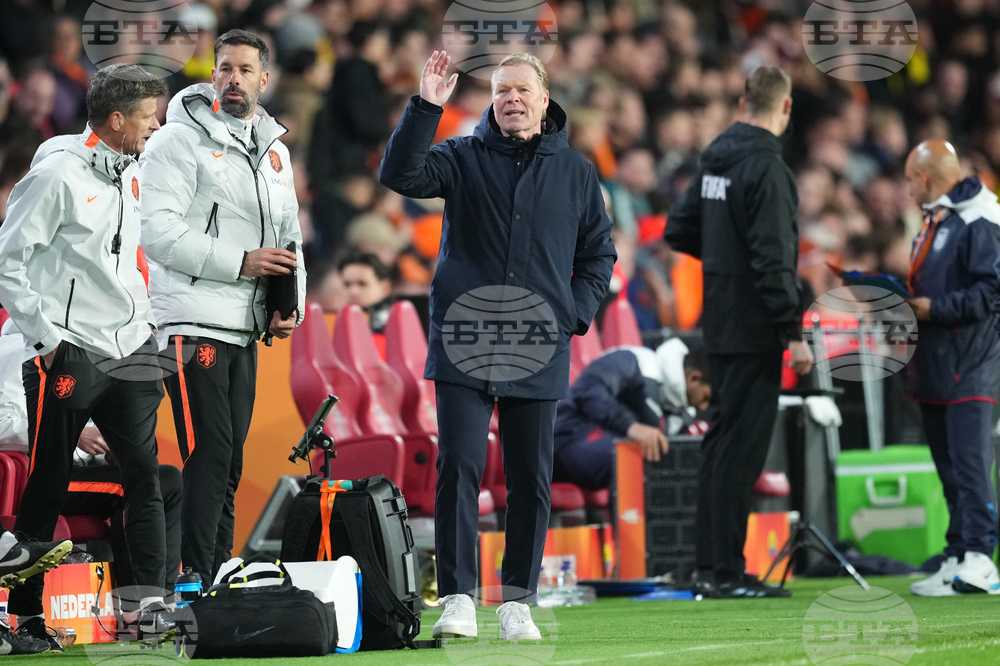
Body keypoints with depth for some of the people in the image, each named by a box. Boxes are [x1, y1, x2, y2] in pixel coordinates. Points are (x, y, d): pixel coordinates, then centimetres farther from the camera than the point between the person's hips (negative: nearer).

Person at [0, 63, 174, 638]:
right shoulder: (59, 173, -12)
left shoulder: (132, 172, 11)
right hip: (69, 353, -6)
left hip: (130, 351, 6)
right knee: (48, 486, 1)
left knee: (145, 471, -3)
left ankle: (153, 604, -4)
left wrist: (146, 318, 15)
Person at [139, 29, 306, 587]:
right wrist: (240, 263, -17)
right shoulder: (182, 141, -6)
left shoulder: (274, 151, 17)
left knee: (228, 465, 9)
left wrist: (291, 305, 6)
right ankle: (198, 587, -14)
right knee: (209, 456, -14)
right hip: (193, 324, -7)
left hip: (246, 329, 7)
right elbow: (158, 232, -15)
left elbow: (289, 235, 24)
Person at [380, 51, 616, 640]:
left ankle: (518, 602, 13)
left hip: (539, 352, 2)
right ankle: (458, 598, -6)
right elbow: (401, 173, -12)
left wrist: (574, 314, 3)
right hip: (464, 346, -2)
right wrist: (427, 107, -21)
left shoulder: (575, 172, 9)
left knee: (532, 480, 4)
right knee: (459, 469, -8)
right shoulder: (464, 158, 5)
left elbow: (599, 253, 16)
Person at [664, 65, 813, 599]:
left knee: (723, 438, 15)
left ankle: (710, 564, 19)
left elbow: (678, 230, 17)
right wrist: (794, 333, -20)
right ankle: (725, 571, -4)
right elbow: (773, 258, -22)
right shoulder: (766, 167, -17)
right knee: (741, 446, -6)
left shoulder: (715, 161, 10)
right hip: (754, 330, -9)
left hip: (721, 326, 9)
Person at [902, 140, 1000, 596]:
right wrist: (906, 304, 8)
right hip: (936, 368, 10)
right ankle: (957, 559, 13)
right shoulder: (933, 223, 20)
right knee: (950, 469, 10)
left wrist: (934, 308, -20)